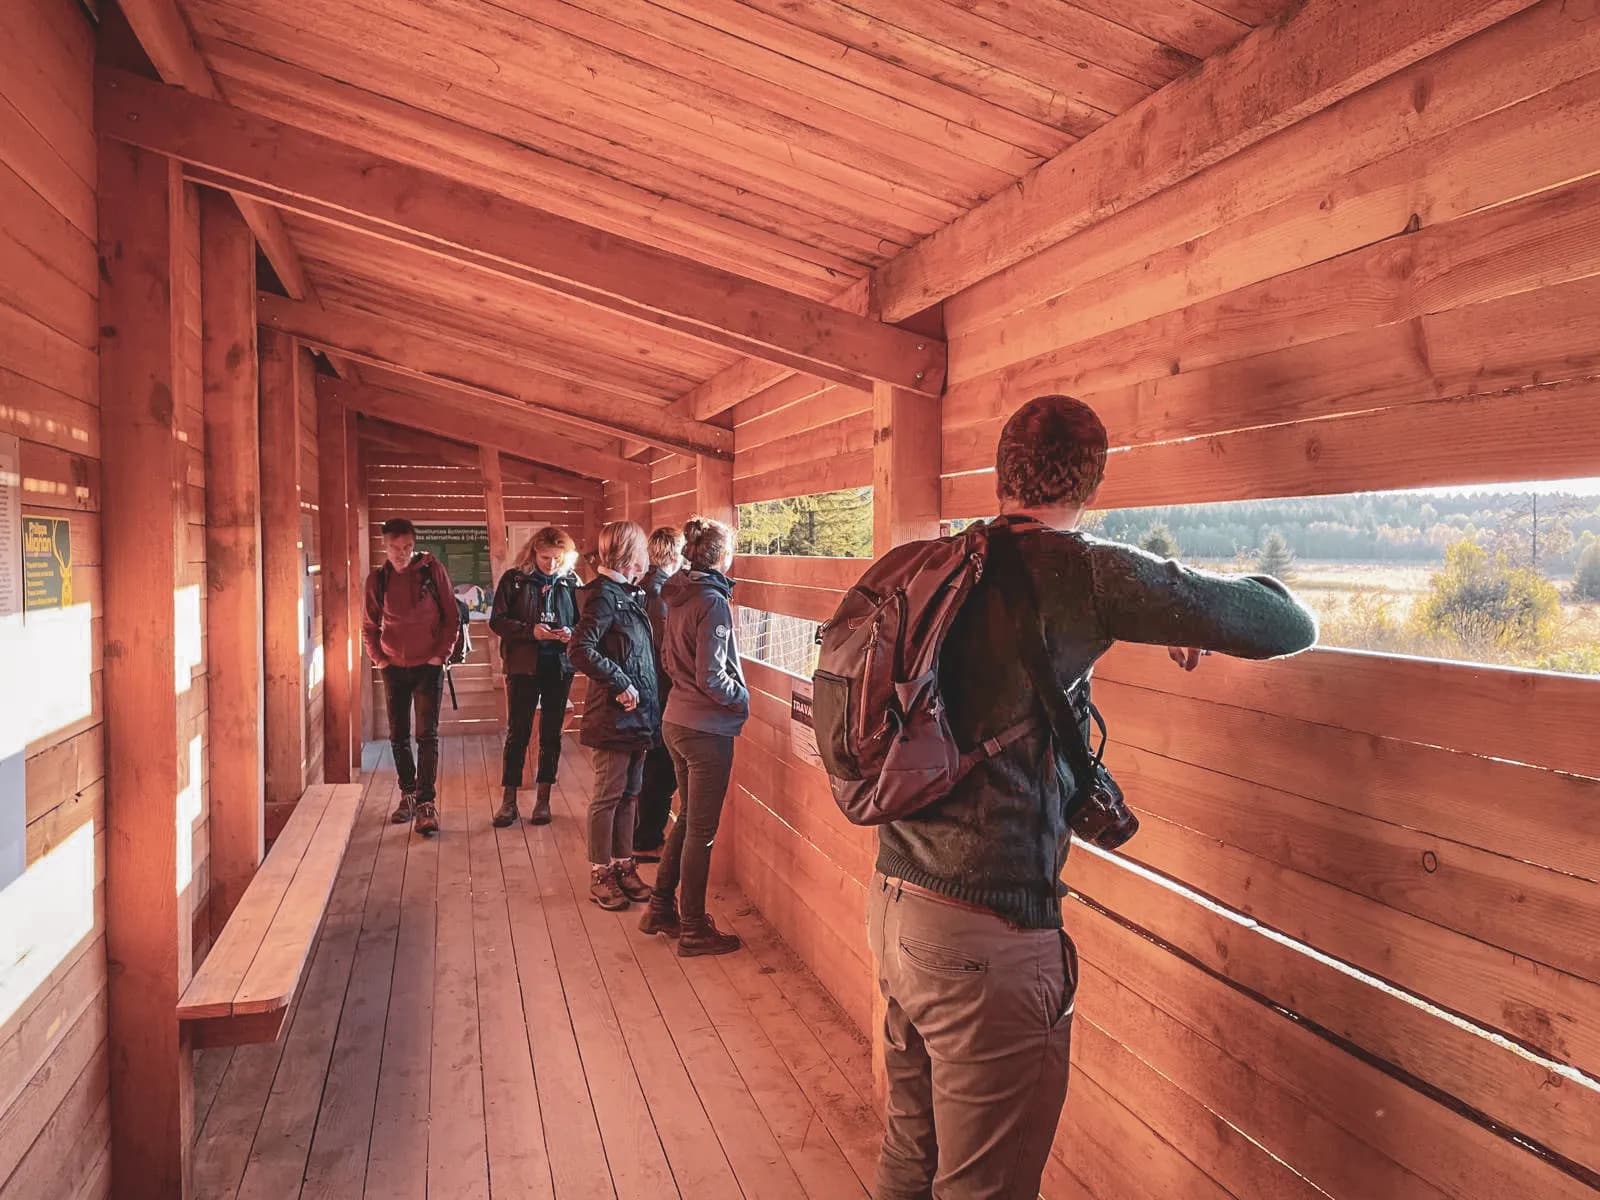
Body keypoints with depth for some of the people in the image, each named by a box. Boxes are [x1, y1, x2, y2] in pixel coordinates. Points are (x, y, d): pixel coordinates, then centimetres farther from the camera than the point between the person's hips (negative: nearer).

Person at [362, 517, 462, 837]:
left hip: (428, 666, -3)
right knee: (398, 736, 9)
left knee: (427, 735, -6)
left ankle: (426, 802, -5)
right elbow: (369, 626, 13)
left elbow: (452, 617, -2)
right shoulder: (377, 579, 2)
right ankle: (408, 794, 24)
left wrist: (441, 655, -7)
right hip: (394, 667, 3)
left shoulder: (433, 570, -5)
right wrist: (378, 658, 2)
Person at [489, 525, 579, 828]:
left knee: (551, 735, 9)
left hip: (559, 667, 2)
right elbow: (496, 620, -5)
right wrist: (530, 631, -18)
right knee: (517, 734, 3)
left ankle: (543, 800, 19)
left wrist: (570, 634, -14)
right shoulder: (514, 579, -2)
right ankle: (508, 801, 12)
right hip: (523, 666, -2)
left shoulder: (569, 582, 3)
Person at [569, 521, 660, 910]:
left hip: (636, 716, 9)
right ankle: (600, 876, 14)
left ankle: (623, 866, 27)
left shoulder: (628, 594, 13)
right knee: (607, 797, 2)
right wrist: (620, 684, -21)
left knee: (629, 794, 16)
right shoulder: (603, 594, -15)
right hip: (613, 716, -9)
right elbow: (580, 650, -26)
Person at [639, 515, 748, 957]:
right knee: (702, 830, 3)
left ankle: (660, 908, 31)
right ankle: (693, 930, 15)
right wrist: (743, 697, -7)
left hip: (676, 720, 8)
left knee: (687, 818, 22)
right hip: (707, 729, -8)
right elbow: (711, 677, -21)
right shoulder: (713, 602, -19)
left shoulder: (678, 595, 6)